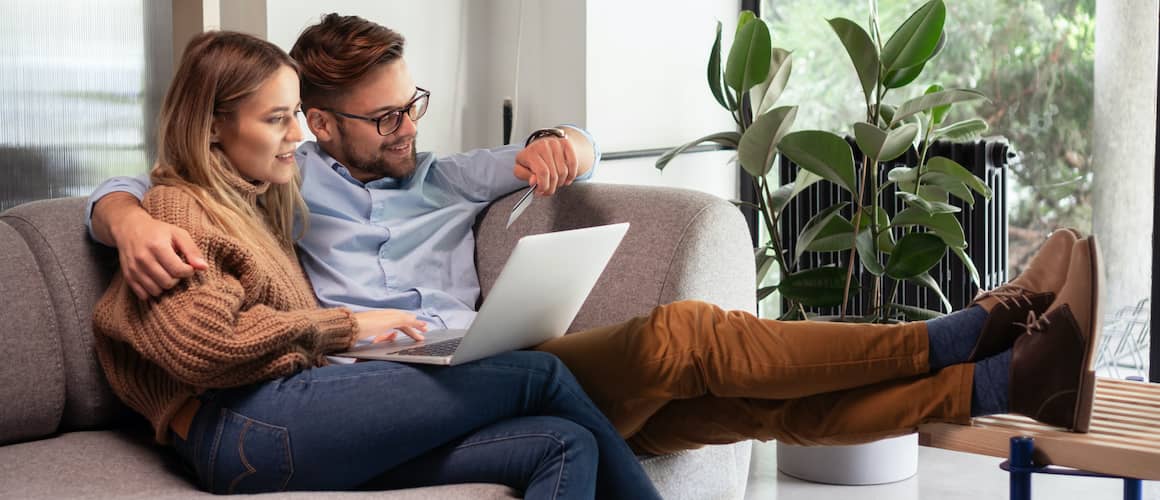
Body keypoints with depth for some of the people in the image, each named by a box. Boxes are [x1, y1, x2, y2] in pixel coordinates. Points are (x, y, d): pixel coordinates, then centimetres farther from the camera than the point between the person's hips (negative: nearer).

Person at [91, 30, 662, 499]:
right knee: (539, 375, -10)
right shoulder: (176, 209, 6)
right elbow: (204, 347, -12)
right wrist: (345, 325, -5)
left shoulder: (259, 207, 32)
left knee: (564, 447, -13)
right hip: (250, 428, -8)